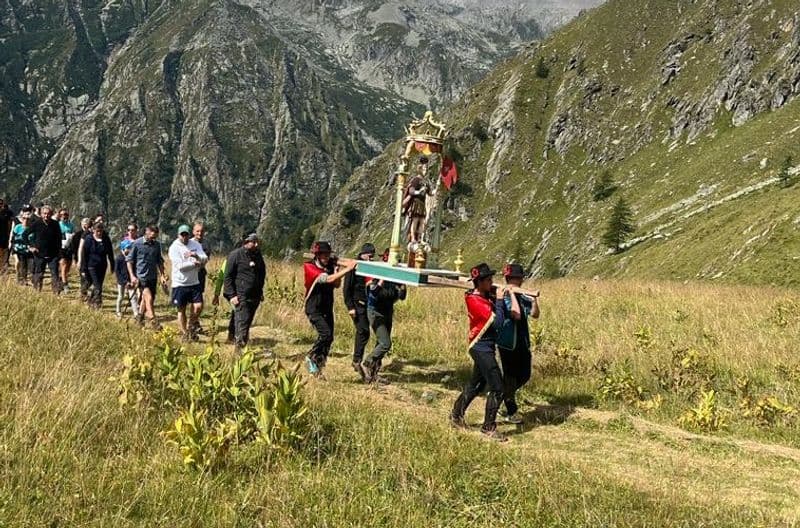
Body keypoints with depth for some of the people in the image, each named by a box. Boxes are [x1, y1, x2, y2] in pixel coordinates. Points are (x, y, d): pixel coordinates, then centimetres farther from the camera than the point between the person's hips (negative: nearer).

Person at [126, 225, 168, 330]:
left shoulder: (157, 244, 6)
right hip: (141, 277, -5)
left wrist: (162, 276, 12)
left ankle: (139, 320, 31)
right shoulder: (137, 243, -7)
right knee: (149, 298, -17)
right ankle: (153, 322, -18)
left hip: (153, 277, 5)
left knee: (147, 300, 13)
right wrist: (132, 276, -9)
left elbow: (159, 261, 17)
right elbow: (129, 260, -2)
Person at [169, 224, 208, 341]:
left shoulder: (195, 244, 4)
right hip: (180, 283, -3)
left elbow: (205, 259, -7)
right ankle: (185, 334, 19)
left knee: (198, 306, -5)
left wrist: (196, 255, -26)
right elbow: (180, 266, -19)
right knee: (181, 310, 6)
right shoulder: (174, 248, -10)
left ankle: (190, 327, 19)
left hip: (194, 282, 3)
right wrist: (195, 263, -12)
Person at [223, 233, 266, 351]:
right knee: (242, 321, -14)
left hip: (254, 296, 6)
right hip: (241, 296, -6)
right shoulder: (235, 255, -5)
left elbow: (262, 274, 25)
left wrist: (260, 291, 19)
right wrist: (232, 295, -13)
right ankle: (239, 347, -15)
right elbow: (228, 276, -6)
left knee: (248, 321, 10)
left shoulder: (257, 255, 14)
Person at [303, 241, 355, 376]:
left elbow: (336, 285, 0)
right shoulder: (309, 267, -15)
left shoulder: (329, 266, 3)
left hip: (327, 308, 6)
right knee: (326, 334, -21)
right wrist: (347, 269, -28)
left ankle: (318, 367, 16)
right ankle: (311, 358, 1)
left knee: (329, 338, 4)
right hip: (314, 309, -6)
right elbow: (328, 279, -27)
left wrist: (338, 269, -14)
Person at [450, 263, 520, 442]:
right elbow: (497, 322, -25)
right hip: (482, 348, -10)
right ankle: (489, 427, 3)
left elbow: (515, 313, 7)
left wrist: (504, 295, -4)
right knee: (497, 389, -7)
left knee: (476, 384, 22)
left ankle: (457, 414, 36)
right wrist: (499, 300, -17)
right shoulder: (475, 300, -20)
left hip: (485, 347, 10)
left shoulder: (488, 295, 6)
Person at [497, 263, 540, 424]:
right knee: (510, 376, 2)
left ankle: (505, 395, 36)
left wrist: (534, 299, -11)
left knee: (524, 375, 14)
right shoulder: (502, 297, -14)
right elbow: (516, 315, -26)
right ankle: (511, 412, 13)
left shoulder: (522, 297, 8)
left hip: (523, 343, 7)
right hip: (508, 344, -7)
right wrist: (512, 294, -22)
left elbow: (535, 314, 3)